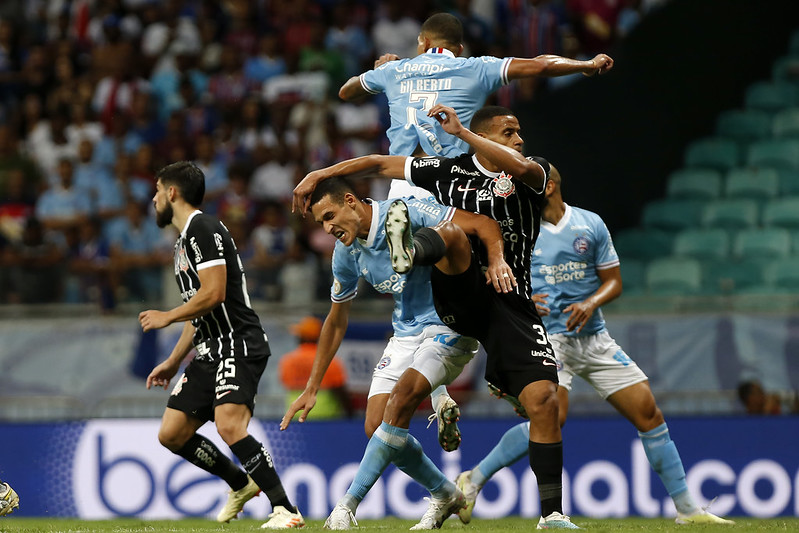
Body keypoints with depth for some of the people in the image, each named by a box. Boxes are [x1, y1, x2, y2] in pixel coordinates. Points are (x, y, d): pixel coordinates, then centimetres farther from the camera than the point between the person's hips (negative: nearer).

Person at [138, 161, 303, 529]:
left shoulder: (202, 229, -10)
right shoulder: (184, 242, 23)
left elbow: (213, 294, -19)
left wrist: (167, 317, -6)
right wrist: (173, 362, 27)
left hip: (237, 344, -11)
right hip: (209, 351, 11)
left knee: (229, 426, -28)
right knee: (171, 434, 8)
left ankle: (284, 509, -26)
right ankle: (242, 485, 22)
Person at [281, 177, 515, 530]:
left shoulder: (407, 212, -18)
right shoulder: (346, 252, 3)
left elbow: (482, 223, -21)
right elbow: (336, 321, 15)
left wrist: (496, 259, -41)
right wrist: (311, 389, 15)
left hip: (449, 328, -7)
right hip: (406, 335, 7)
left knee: (400, 399, -27)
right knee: (377, 427, -6)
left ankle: (348, 504, -23)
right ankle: (445, 495, 15)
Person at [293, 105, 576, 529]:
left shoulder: (532, 173, 7)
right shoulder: (449, 171, 9)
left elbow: (521, 168, -19)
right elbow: (381, 164, 17)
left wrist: (461, 131, -20)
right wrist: (320, 175, 12)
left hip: (510, 300, 0)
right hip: (461, 293, 0)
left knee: (544, 399, -10)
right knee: (453, 226, -25)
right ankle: (410, 252, -58)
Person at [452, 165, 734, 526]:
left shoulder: (590, 225, 5)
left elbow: (613, 281, 9)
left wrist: (591, 303, -11)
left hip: (593, 338, 4)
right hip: (547, 338, -4)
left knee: (648, 413, 0)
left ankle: (687, 509, 8)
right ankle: (474, 480, -14)